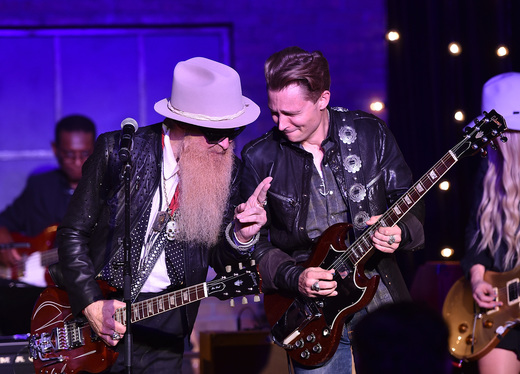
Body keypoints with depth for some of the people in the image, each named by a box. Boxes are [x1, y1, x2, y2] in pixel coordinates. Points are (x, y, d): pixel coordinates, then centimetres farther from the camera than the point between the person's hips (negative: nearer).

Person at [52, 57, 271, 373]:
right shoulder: (117, 150, -11)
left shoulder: (228, 170, -2)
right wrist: (91, 304, -14)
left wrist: (240, 237, -17)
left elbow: (218, 259, 5)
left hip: (163, 325, 2)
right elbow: (73, 232, -6)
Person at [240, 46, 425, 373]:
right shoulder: (259, 159, -4)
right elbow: (252, 242, 0)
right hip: (313, 315, -1)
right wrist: (293, 278, -14)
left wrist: (399, 233, -16)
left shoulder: (371, 133, -2)